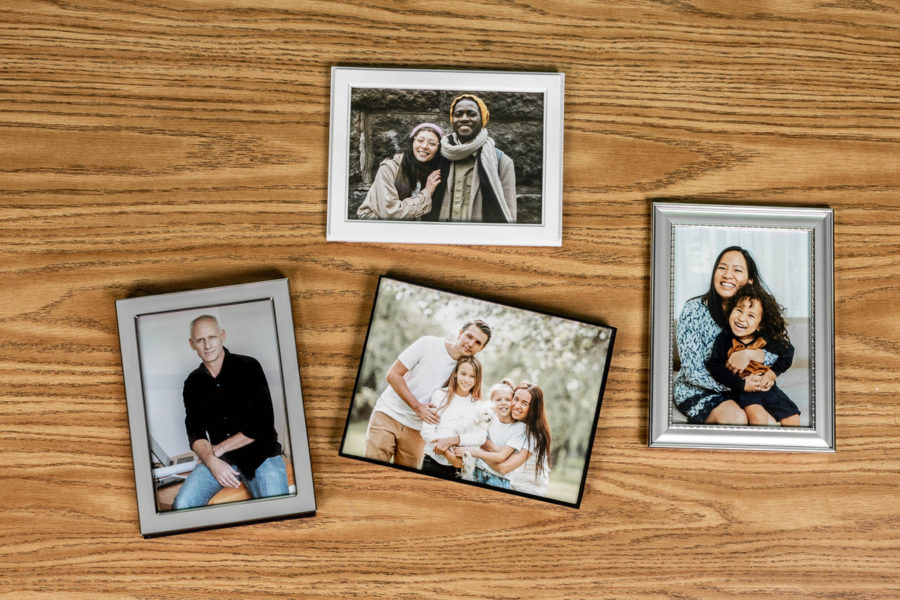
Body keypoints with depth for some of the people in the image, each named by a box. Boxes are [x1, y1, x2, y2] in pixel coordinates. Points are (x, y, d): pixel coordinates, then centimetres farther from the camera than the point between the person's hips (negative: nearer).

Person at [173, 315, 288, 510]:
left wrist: (219, 449, -6)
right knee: (181, 505, -19)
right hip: (218, 457, 4)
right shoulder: (193, 383, 10)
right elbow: (195, 433, 6)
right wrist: (211, 460, -15)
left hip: (261, 453, -4)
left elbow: (263, 424, -9)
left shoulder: (249, 367, -3)